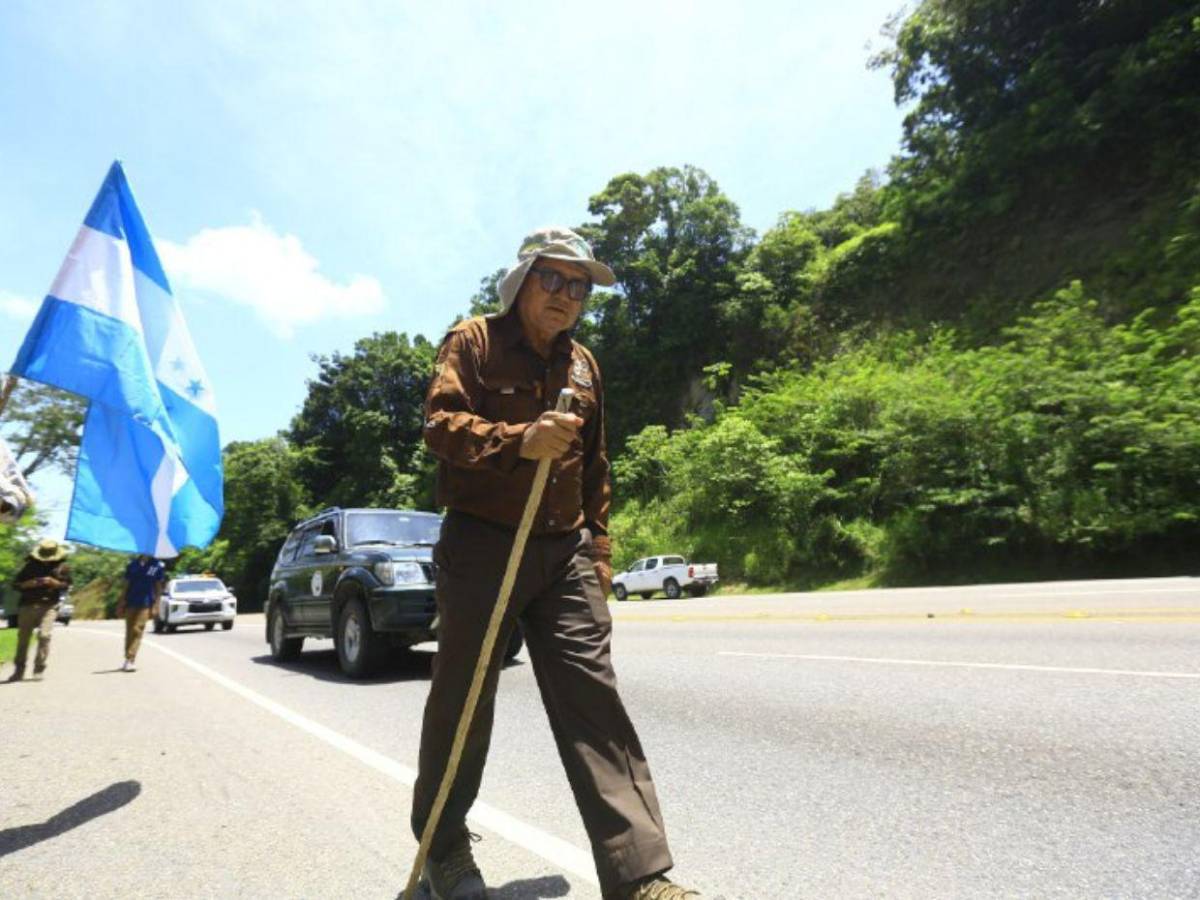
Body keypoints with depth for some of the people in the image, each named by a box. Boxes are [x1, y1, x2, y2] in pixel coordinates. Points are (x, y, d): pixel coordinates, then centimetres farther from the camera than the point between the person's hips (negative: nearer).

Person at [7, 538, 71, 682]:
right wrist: (30, 583, -13)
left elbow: (66, 584, 3)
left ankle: (38, 670, -6)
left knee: (44, 635, -14)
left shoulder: (61, 566, 4)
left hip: (48, 606, -2)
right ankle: (19, 670, 21)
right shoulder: (30, 565, 6)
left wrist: (54, 582, -15)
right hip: (27, 605, 2)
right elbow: (16, 584, 6)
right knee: (23, 638, 7)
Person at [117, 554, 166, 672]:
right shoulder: (132, 565, 5)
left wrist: (156, 605, -5)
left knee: (137, 631, -10)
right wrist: (121, 603, 7)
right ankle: (128, 659, 21)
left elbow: (158, 587, 1)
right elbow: (126, 585, 11)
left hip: (145, 604, -3)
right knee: (129, 631, 9)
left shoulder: (157, 566, -2)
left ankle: (131, 660, -10)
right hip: (131, 602, 3)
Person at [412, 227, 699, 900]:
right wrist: (521, 441, -28)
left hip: (565, 551, 4)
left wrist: (598, 547, 15)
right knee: (463, 699, 8)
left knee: (592, 694, -2)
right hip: (482, 544, -4)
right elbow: (443, 424, -12)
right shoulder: (473, 341, 2)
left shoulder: (583, 363, 17)